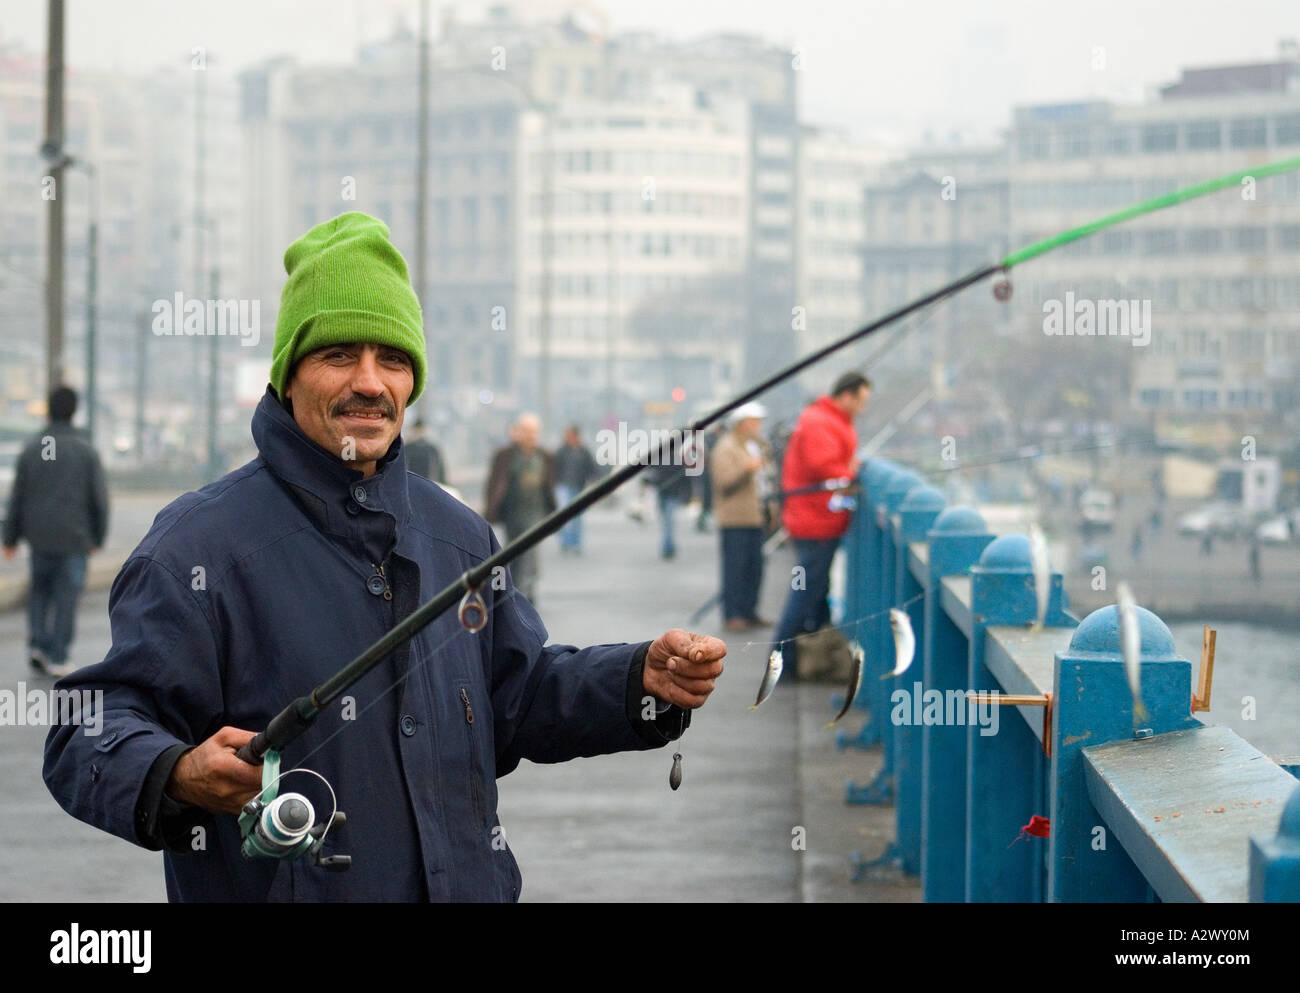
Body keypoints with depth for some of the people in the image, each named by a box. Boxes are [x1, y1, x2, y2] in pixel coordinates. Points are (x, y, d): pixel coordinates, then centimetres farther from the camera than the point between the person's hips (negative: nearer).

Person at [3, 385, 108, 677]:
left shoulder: (31, 450, -1)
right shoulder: (85, 451, -5)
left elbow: (17, 497, 1)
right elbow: (99, 498, -3)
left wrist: (11, 538, 9)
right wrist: (98, 538, 8)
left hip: (39, 534, 2)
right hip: (73, 536, -2)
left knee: (40, 588, 20)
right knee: (66, 595, 5)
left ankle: (37, 642, 4)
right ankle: (58, 657, 4)